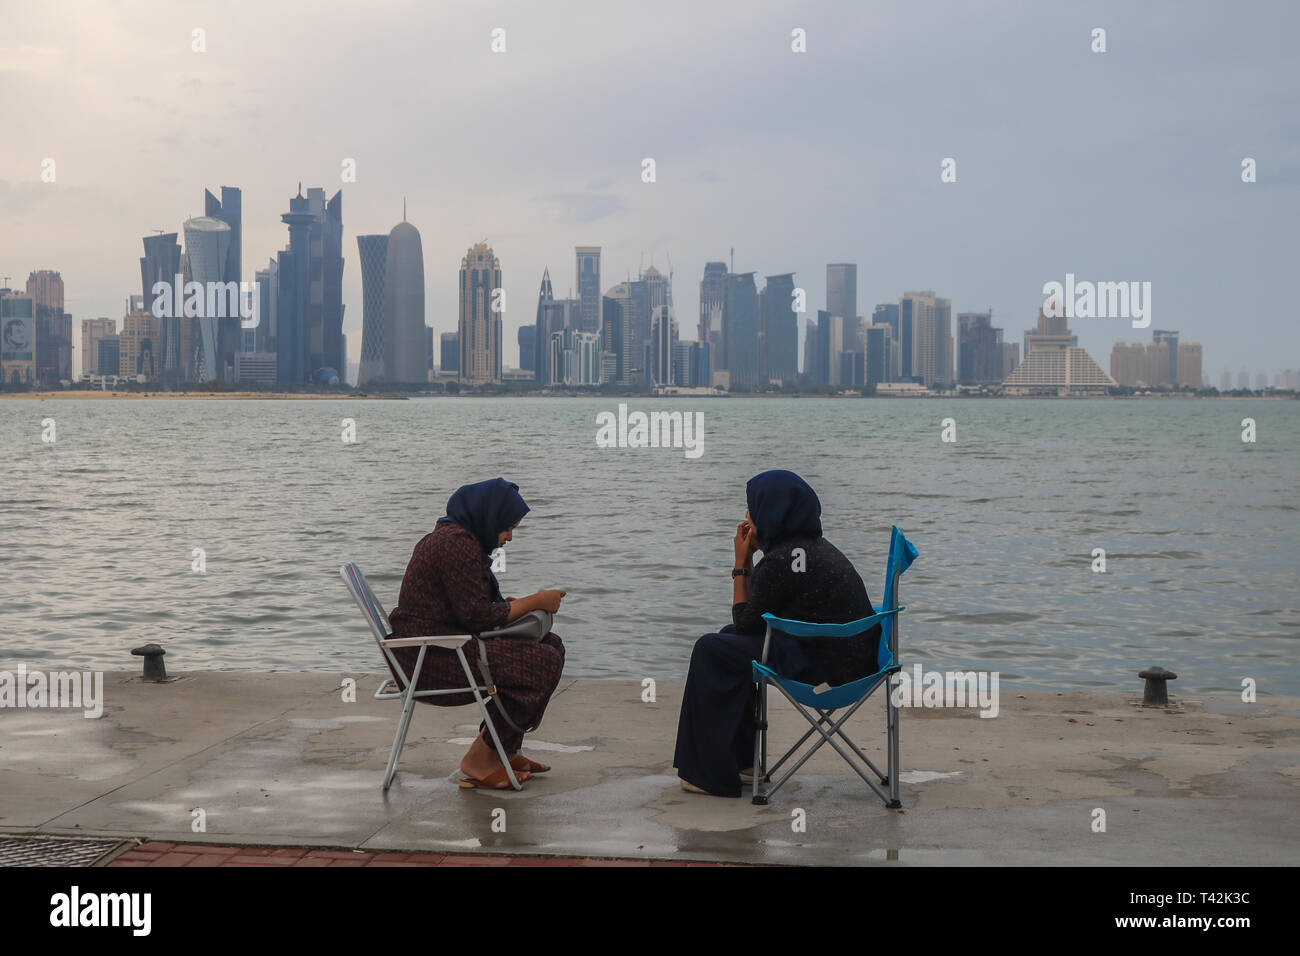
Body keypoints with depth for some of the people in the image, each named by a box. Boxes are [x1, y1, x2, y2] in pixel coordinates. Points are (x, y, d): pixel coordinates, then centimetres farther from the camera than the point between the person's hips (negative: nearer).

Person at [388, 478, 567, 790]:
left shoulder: (451, 536, 17)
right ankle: (479, 760, -8)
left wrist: (515, 604, 8)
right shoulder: (457, 542, -17)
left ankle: (504, 750, 15)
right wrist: (534, 602, -10)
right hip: (432, 659, -11)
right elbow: (475, 615, -20)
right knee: (545, 664, -18)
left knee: (550, 644, 12)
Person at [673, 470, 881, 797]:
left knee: (711, 650, 0)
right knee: (729, 638, 23)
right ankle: (741, 759, 28)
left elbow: (745, 623, -5)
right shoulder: (815, 547, 11)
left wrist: (741, 565, 1)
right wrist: (748, 564, 11)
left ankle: (711, 773, 10)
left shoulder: (780, 561, -19)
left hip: (826, 666, -10)